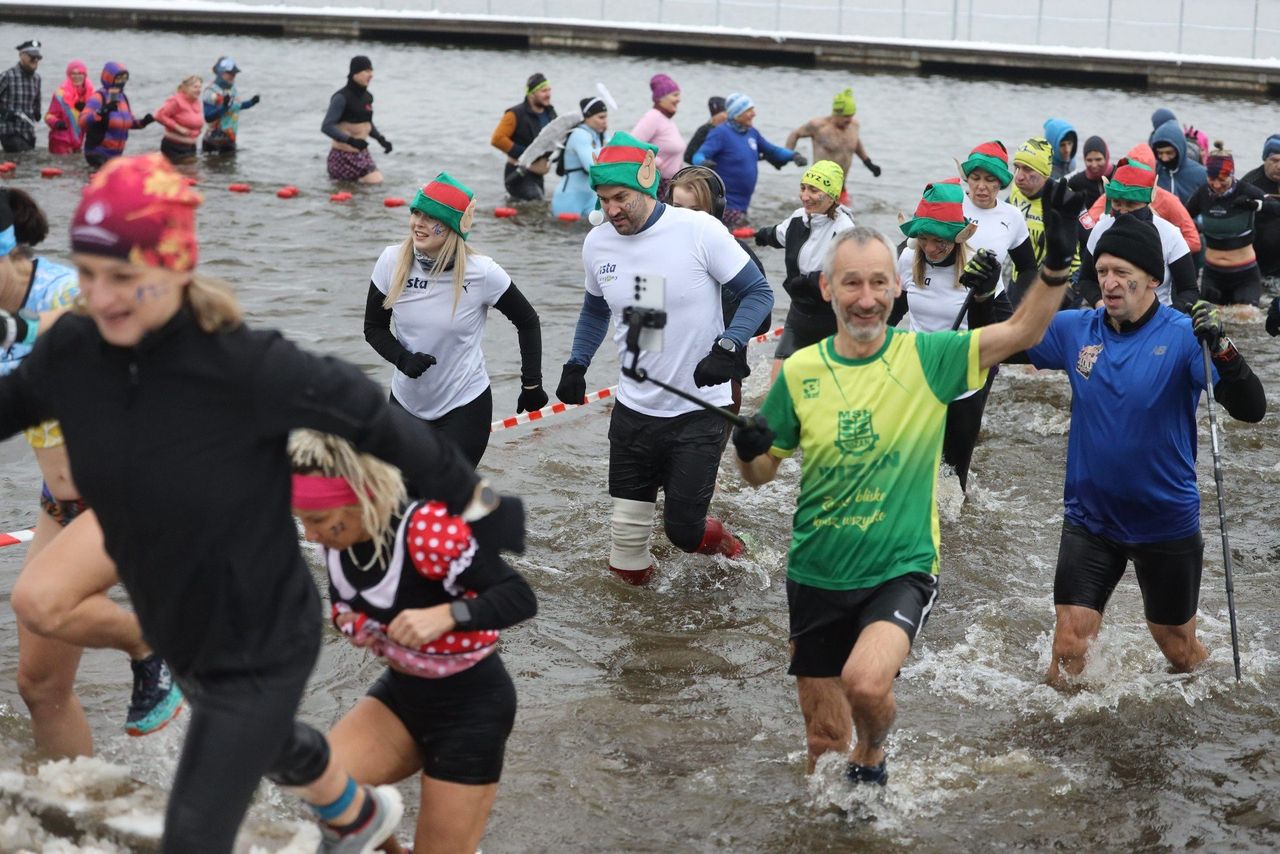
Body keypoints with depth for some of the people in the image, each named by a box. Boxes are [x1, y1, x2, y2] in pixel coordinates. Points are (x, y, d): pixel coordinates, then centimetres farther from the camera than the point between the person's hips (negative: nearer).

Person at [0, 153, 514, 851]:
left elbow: (372, 420, -21)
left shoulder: (248, 368, -31)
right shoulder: (71, 354, -16)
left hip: (260, 650, -6)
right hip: (178, 636, 6)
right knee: (273, 747, 33)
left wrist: (474, 503, -11)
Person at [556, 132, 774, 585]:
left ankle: (720, 540, 32)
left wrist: (727, 349, -23)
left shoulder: (698, 230, -16)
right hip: (634, 409, 4)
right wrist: (576, 365, 6)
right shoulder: (597, 244, 0)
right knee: (627, 538, 6)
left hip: (699, 411, -4)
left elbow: (758, 293, -9)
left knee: (683, 531, -1)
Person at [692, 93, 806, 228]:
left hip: (742, 203, 8)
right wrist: (703, 163, -45)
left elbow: (771, 150, 24)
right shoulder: (721, 133, -12)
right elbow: (700, 155, -21)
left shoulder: (752, 133, 10)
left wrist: (793, 156, 8)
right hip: (724, 203, -8)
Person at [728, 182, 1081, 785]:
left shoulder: (926, 358, -6)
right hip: (817, 576, 3)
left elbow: (1022, 331, -14)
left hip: (901, 570, -3)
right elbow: (760, 474, 7)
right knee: (824, 736, 10)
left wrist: (1056, 263, -30)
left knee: (866, 681, -29)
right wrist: (746, 450, -16)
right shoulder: (799, 370, -1)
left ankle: (872, 759, 5)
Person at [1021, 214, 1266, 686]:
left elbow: (1251, 409, -24)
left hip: (1166, 522, -2)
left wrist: (1220, 347, -42)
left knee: (1179, 650, 15)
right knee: (1068, 651, -2)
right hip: (1090, 519, 2)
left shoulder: (1182, 336, -16)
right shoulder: (1074, 329, -5)